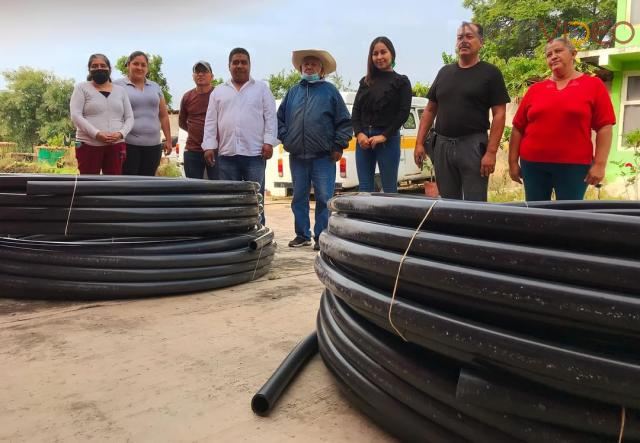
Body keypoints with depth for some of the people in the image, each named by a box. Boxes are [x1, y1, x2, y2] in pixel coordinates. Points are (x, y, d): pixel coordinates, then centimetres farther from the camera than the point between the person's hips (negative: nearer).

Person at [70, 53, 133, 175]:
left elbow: (129, 118, 10)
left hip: (116, 146, 3)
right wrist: (96, 134, -19)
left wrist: (121, 133, -11)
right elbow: (75, 116, -6)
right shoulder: (82, 88, 6)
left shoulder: (120, 90, 15)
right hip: (88, 145, -3)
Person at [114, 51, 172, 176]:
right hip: (128, 144, -4)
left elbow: (164, 116, 16)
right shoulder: (118, 85, 2)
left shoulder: (155, 87, 15)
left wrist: (168, 139, 11)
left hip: (152, 145, 4)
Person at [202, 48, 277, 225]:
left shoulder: (262, 88, 10)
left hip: (254, 153, -2)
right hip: (226, 154, 3)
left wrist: (269, 142, -9)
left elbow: (270, 117, 2)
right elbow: (210, 121, 12)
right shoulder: (218, 92, 16)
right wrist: (209, 146, 2)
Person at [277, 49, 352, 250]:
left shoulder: (330, 91, 5)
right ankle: (302, 235, 19)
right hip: (297, 156, 4)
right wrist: (285, 138, 5)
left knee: (324, 198, -3)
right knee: (299, 197, 9)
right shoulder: (293, 92, 14)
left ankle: (321, 237, 6)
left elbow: (344, 122, 2)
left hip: (323, 157, -3)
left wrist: (338, 146, -3)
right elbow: (280, 118, 18)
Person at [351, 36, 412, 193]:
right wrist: (359, 133, -7)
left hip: (388, 139, -4)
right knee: (364, 190, 4)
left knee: (389, 189, 0)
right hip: (363, 139, 4)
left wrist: (384, 136, -13)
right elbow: (356, 110, 10)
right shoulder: (365, 81, 15)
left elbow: (404, 113, -5)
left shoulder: (401, 82, 4)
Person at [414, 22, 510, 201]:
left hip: (473, 145, -4)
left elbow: (499, 114, -6)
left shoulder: (490, 73, 0)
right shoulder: (444, 72, 14)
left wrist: (491, 152, -15)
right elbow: (430, 110, 15)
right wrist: (419, 142, 5)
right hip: (442, 145, 4)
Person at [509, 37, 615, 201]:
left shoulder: (593, 84, 4)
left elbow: (604, 126, -1)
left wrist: (599, 164, -9)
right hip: (533, 164, 2)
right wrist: (513, 162, 4)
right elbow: (518, 128, 9)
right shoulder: (535, 89, 9)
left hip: (574, 165, -2)